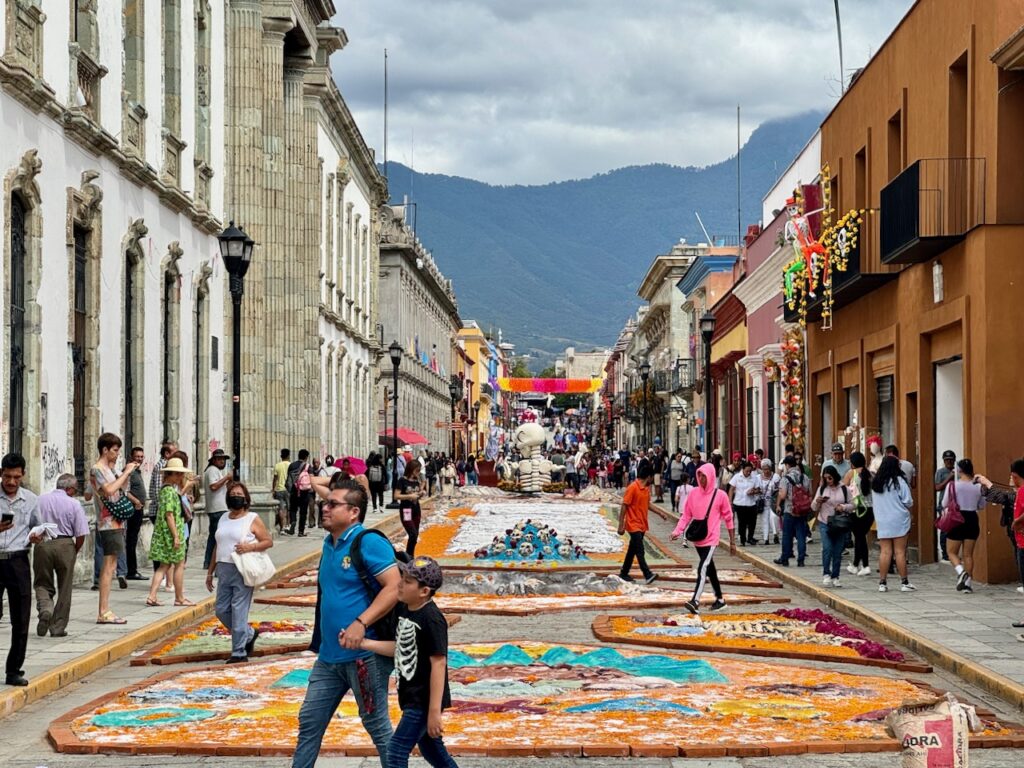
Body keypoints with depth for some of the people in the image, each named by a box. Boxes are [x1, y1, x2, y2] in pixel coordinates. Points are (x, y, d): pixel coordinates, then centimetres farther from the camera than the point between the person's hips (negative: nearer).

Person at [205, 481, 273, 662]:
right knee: (221, 610, 7)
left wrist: (250, 547, -19)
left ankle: (239, 652, 1)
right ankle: (249, 634, 28)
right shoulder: (223, 519, 16)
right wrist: (210, 572, 19)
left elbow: (269, 541, -3)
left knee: (239, 613, -6)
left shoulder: (253, 519, -1)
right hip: (224, 571, 6)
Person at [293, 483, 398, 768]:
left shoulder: (368, 543, -14)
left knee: (377, 725, 3)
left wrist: (361, 623, -29)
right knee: (309, 722, 11)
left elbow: (394, 587, -22)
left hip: (363, 655, -8)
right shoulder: (329, 543, 12)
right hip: (329, 655, 8)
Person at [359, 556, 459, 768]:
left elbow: (438, 663, -23)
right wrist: (363, 643, 3)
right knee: (432, 751, 22)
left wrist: (435, 710, -23)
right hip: (412, 697, 9)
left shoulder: (432, 619, -22)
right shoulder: (404, 609, 4)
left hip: (425, 700, -9)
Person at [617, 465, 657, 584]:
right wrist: (621, 526, -17)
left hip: (642, 525, 8)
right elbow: (624, 507, -15)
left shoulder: (646, 488, 8)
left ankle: (624, 573, 22)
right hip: (633, 524, -8)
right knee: (640, 550, -13)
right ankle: (648, 575, -20)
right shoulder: (633, 488, -16)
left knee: (632, 550, 13)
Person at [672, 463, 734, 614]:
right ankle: (720, 599, 27)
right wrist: (677, 531, -11)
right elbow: (686, 515, 4)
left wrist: (732, 542, 2)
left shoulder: (720, 495, -7)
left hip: (711, 538, -5)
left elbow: (728, 518, 0)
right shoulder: (693, 493, 1)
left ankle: (695, 601, -25)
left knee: (703, 567, -17)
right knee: (709, 568, 14)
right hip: (698, 538, 5)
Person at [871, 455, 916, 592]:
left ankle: (882, 582, 5)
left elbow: (873, 503, 12)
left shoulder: (875, 483, 4)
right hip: (899, 521, -4)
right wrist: (907, 506, 12)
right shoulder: (899, 481, -11)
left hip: (882, 521, 4)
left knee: (885, 552, 7)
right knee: (900, 552, 1)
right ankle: (904, 582, 5)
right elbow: (908, 502, -9)